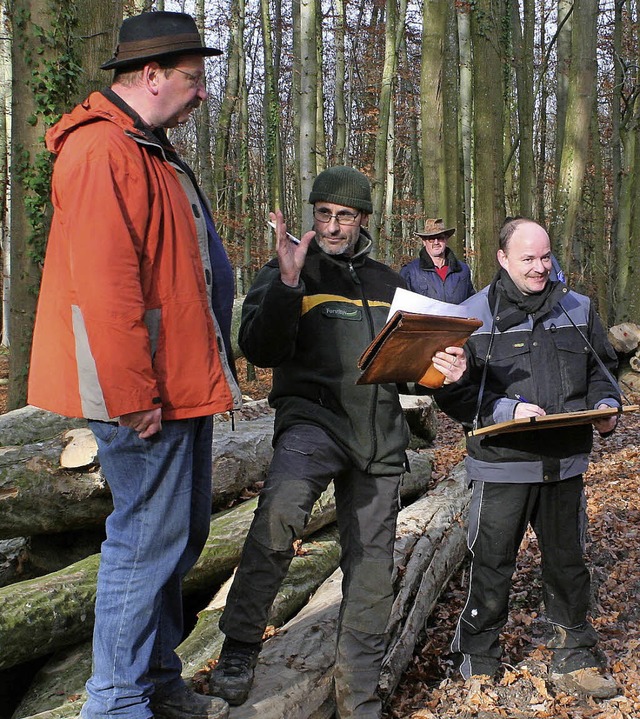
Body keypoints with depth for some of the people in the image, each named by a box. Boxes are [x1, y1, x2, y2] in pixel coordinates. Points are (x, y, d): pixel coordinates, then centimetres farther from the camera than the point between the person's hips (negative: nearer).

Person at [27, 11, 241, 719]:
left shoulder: (148, 151, 18)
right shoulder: (103, 151, -16)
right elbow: (104, 285, -24)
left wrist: (203, 374, 21)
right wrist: (134, 396, -23)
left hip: (181, 383, 11)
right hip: (145, 394, -11)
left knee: (180, 534, 17)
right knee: (148, 542, -3)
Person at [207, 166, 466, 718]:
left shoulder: (388, 284, 20)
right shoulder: (289, 272, 6)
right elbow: (260, 351, -8)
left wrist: (444, 366, 6)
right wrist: (287, 280, -20)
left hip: (380, 436, 5)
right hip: (313, 418, -5)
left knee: (371, 568, 8)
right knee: (281, 507, -36)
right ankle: (240, 647, -20)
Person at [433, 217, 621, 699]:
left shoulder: (578, 309, 7)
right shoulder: (474, 316, -6)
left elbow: (602, 367, 18)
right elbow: (453, 391, -8)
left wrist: (606, 405, -2)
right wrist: (507, 411, -20)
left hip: (565, 463, 4)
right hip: (502, 465, -4)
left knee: (567, 563, 16)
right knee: (492, 567, 6)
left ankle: (575, 660, 33)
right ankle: (478, 667, 23)